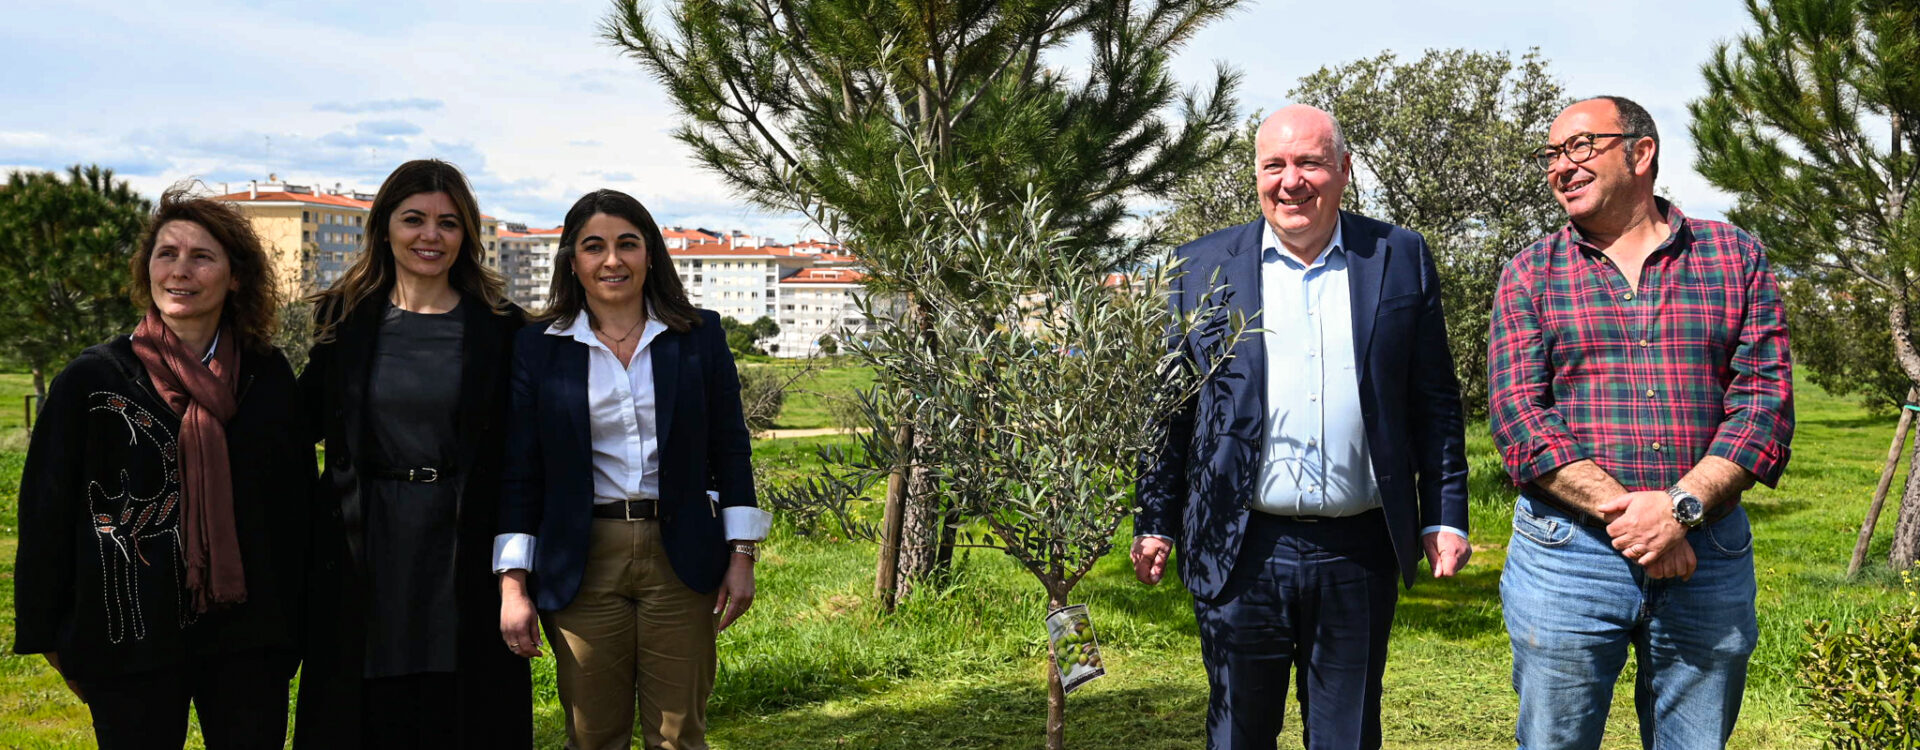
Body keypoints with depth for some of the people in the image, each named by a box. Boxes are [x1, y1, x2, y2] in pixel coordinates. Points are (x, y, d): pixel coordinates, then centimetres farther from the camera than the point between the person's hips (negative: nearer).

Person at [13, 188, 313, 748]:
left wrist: (299, 617, 8)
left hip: (249, 639, 2)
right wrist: (49, 634, 0)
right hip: (132, 640, -2)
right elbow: (47, 512, 1)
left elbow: (297, 498, 9)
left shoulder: (267, 376, 5)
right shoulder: (93, 381, -2)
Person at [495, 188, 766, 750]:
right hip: (583, 565, 0)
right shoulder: (538, 348, 3)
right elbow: (521, 473, 3)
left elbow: (730, 451, 7)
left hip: (680, 558, 0)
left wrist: (741, 556, 2)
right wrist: (513, 583, -2)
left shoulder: (699, 336, 5)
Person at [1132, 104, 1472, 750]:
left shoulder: (1400, 259, 5)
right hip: (1240, 552, 0)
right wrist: (1155, 523, 4)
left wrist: (1445, 518, 2)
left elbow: (1436, 401, 7)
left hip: (1360, 553, 1)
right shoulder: (1202, 266, 5)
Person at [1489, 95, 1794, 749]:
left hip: (1708, 557, 1)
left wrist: (1681, 506, -16)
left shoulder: (1736, 257, 6)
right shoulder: (1530, 275, 5)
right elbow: (1518, 417, -5)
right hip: (1567, 555, -1)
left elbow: (1766, 399, -2)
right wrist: (1621, 512, -16)